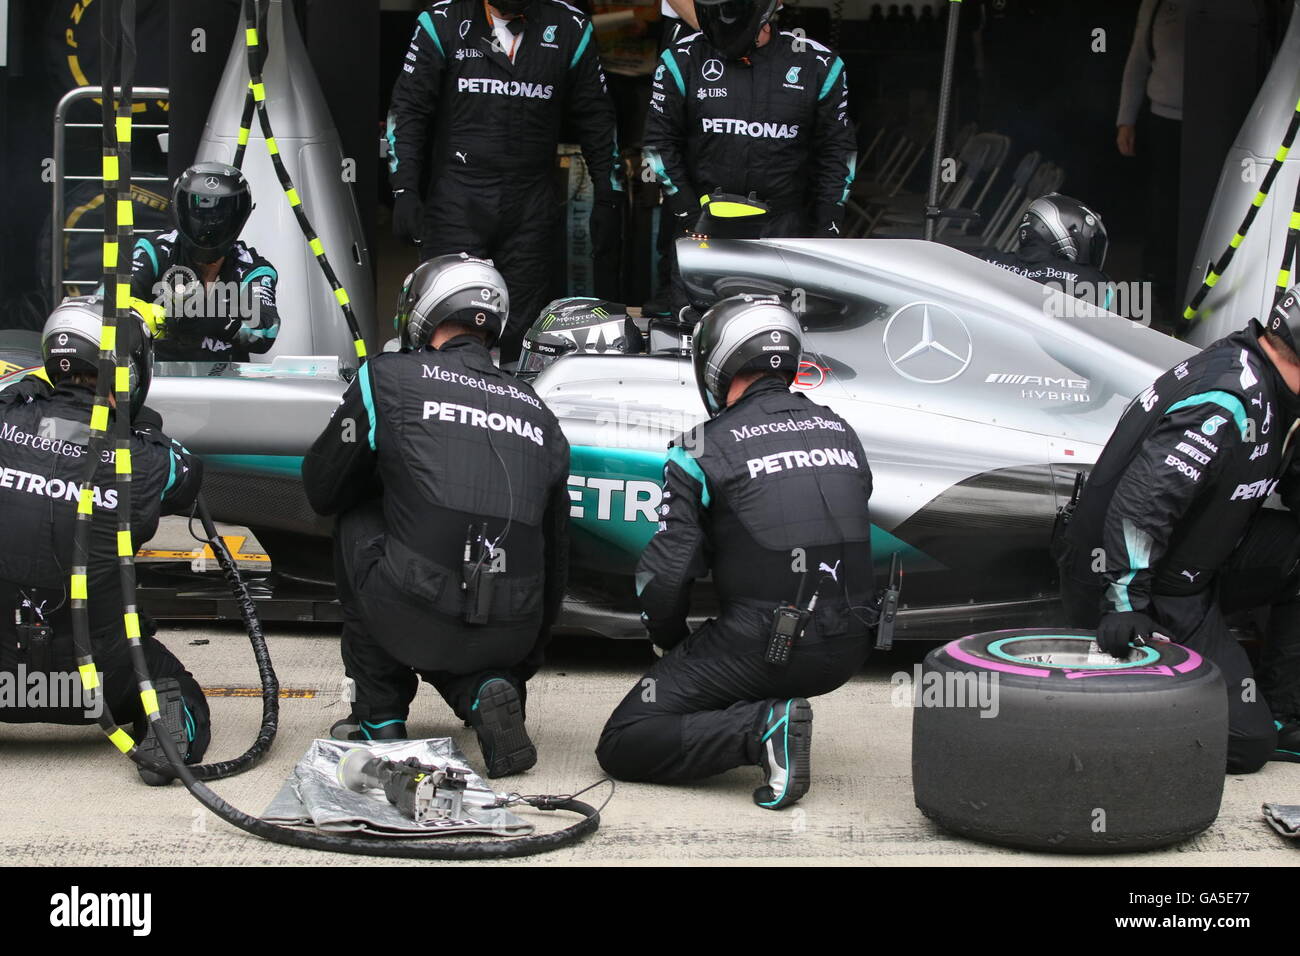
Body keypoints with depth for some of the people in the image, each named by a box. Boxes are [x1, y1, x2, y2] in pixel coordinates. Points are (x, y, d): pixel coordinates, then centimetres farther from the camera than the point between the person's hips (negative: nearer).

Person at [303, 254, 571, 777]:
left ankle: (380, 718, 23)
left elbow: (322, 490, 15)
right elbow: (555, 556, 23)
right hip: (511, 634, 5)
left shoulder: (388, 377, 5)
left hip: (415, 613, -5)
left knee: (357, 523, 26)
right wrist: (526, 660, 36)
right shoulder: (538, 413, 17)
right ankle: (485, 692, 4)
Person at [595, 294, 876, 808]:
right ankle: (765, 713, 13)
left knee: (621, 746, 2)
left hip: (761, 647, -7)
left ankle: (762, 727, -16)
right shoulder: (841, 432, 11)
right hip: (846, 652, 7)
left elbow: (663, 576, -8)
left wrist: (672, 644, 12)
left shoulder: (704, 449, -7)